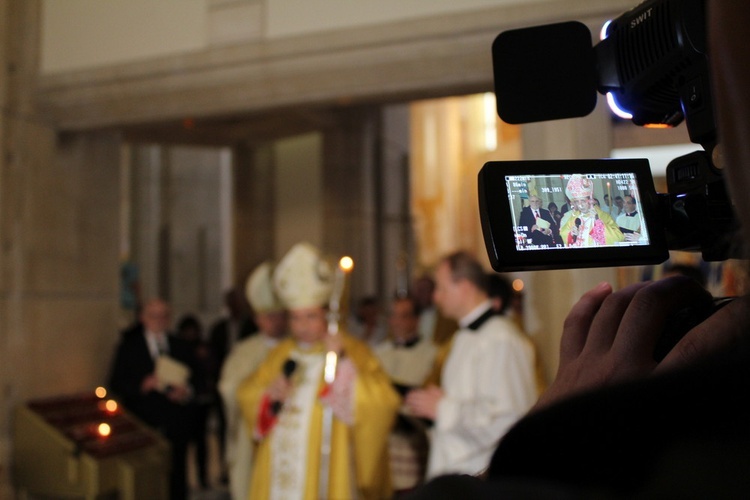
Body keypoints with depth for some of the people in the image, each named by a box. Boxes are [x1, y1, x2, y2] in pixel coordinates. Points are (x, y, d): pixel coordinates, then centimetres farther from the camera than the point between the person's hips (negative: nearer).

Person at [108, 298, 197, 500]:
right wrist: (142, 385, -14)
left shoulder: (181, 347, 15)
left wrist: (186, 391, -6)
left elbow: (195, 379, 15)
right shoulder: (129, 347, 9)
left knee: (176, 475, -1)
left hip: (176, 424, 2)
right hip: (142, 426, -2)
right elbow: (116, 384, 2)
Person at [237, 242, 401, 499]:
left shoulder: (354, 351, -5)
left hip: (326, 471, -5)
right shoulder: (281, 354, 11)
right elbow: (246, 394, 18)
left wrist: (341, 360, -22)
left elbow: (383, 401, -17)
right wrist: (269, 395, -3)